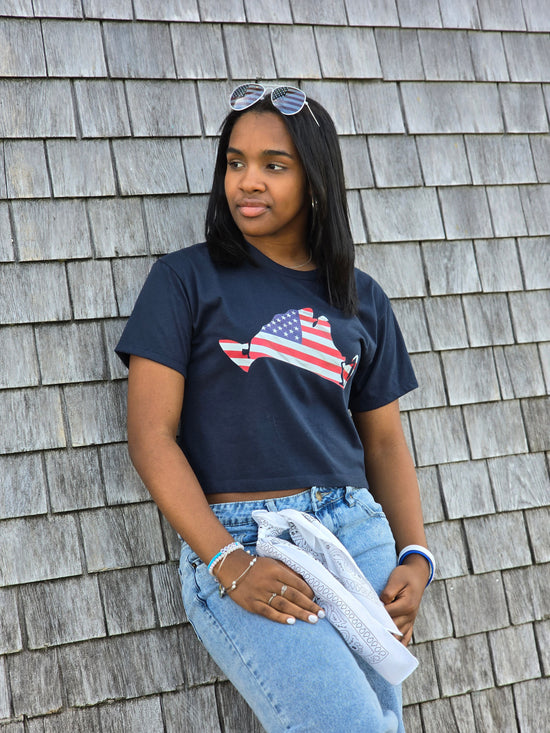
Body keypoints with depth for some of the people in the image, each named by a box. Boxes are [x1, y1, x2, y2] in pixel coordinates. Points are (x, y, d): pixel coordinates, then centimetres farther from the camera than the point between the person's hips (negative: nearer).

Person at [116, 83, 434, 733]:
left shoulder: (361, 300, 14)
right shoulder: (186, 280, 3)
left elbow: (384, 438, 16)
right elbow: (151, 434, -4)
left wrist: (415, 558, 1)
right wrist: (228, 562, -14)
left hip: (357, 531, 4)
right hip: (233, 541, -4)